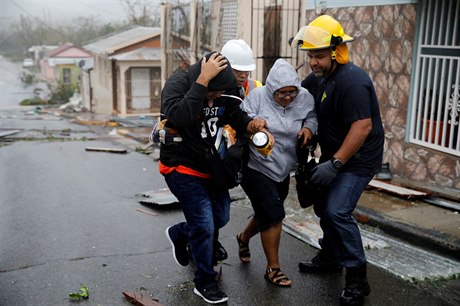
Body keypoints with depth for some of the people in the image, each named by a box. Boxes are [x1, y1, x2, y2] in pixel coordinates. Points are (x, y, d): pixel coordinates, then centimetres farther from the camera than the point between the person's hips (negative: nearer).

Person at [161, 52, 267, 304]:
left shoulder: (224, 93, -4)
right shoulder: (178, 84, -21)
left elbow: (236, 116, 9)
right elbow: (180, 116, -41)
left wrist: (251, 123, -14)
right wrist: (203, 79, -41)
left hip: (211, 166, 7)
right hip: (182, 168, -7)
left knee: (221, 217, 18)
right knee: (204, 226, -5)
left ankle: (179, 234, 45)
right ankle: (205, 284, 16)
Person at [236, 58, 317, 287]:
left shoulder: (304, 98, -3)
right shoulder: (258, 95, -12)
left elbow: (312, 117, 11)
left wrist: (308, 128, -11)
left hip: (282, 170, 5)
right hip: (256, 167, -5)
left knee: (267, 214, 18)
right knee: (274, 215, -9)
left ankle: (243, 238, 51)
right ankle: (273, 268, 9)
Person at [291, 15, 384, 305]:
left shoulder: (351, 80, -24)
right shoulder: (318, 77, 5)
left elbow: (363, 127, -29)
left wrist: (335, 164, -28)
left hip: (358, 158, -9)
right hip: (334, 154, 9)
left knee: (337, 211, -18)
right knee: (323, 205, 15)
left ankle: (357, 278, -4)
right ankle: (330, 257, 36)